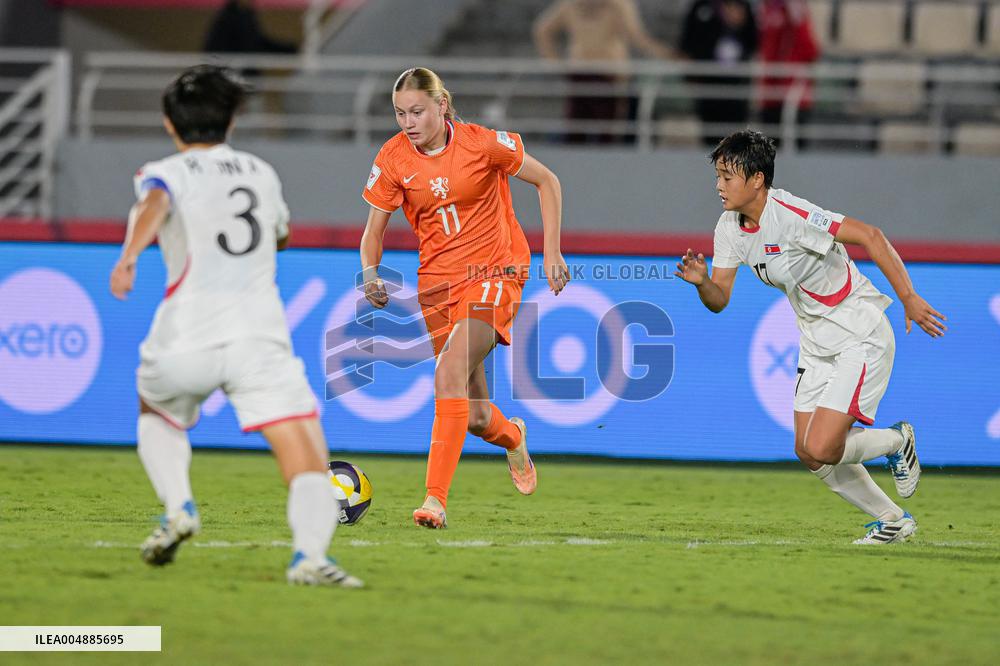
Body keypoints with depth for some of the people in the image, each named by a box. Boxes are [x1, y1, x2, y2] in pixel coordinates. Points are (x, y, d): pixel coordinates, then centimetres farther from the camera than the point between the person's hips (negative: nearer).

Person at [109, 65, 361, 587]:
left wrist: (129, 255, -34)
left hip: (186, 341, -1)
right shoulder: (261, 173, 21)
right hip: (261, 336, 1)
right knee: (307, 463, -7)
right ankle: (309, 554, -34)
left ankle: (178, 506, 6)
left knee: (156, 414, 31)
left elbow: (155, 205, -17)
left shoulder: (166, 173, 9)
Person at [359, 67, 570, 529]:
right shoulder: (393, 159, -4)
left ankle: (436, 499, -28)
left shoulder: (483, 143, -12)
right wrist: (370, 273, -16)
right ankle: (512, 437, 45)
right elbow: (375, 229, 5)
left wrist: (552, 252, -5)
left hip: (493, 272, -4)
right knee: (474, 416, 6)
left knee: (450, 373, -27)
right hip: (437, 280, 4)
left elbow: (547, 182, 1)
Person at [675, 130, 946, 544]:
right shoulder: (729, 228, -1)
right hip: (816, 345, 8)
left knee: (821, 448, -16)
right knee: (809, 453, 5)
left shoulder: (790, 215, -25)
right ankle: (892, 521, 22)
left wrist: (909, 300, -27)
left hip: (861, 338, -8)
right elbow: (719, 300, 2)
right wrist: (702, 281, -22)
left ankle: (897, 440, 14)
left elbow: (869, 236, -27)